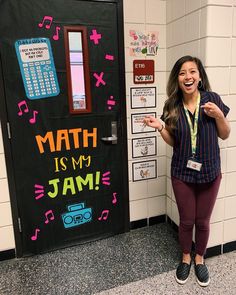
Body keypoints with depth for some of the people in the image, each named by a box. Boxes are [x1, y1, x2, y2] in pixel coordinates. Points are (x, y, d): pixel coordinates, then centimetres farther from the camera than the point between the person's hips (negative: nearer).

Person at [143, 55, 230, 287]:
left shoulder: (213, 99, -8)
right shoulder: (172, 106, -5)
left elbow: (225, 135, -1)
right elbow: (173, 142, 3)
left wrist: (219, 115, -19)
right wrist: (160, 127, -15)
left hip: (209, 172, 0)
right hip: (182, 173, 1)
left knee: (202, 221, 14)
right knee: (186, 221, 14)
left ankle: (199, 259, 41)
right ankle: (185, 258, 40)